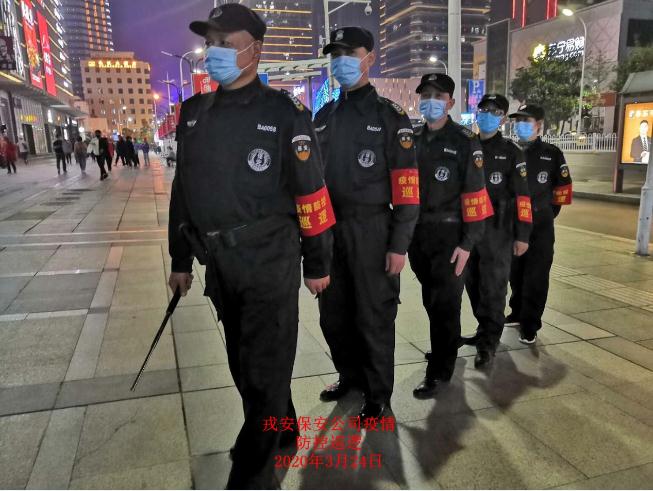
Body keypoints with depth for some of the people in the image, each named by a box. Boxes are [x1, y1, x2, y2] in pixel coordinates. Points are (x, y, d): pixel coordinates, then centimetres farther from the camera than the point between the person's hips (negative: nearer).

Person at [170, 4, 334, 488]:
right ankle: (281, 436, 44)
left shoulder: (284, 114, -9)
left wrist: (318, 264, -6)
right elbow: (183, 189, 13)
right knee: (244, 367, 20)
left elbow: (312, 194, -8)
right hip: (219, 265, 7)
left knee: (265, 373, 4)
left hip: (270, 264, -6)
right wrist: (181, 260, 15)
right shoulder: (194, 113, 9)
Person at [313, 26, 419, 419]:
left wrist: (399, 245, -15)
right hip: (329, 229, 6)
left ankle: (379, 393, 26)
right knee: (333, 315, 16)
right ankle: (350, 376, 38)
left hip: (372, 231, -5)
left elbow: (406, 186, -11)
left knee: (373, 318, 6)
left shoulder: (390, 116, -5)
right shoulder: (324, 117, 12)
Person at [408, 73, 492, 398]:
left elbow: (475, 195, -10)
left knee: (445, 304, 1)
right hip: (417, 235, 5)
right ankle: (445, 347, 37)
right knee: (430, 301, 15)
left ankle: (438, 371, 12)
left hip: (449, 237, -5)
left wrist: (467, 243, -15)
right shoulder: (413, 140, 11)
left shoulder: (465, 142, -6)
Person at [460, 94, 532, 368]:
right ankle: (486, 330, 29)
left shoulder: (511, 152, 1)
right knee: (473, 286, 12)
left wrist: (522, 235, -8)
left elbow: (521, 196, -3)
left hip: (497, 232, -4)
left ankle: (488, 343, 9)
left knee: (493, 288, -1)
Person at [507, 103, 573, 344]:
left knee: (536, 278, 0)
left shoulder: (552, 154, -2)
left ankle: (530, 326, 7)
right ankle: (517, 313, 31)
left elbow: (562, 188, 5)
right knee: (515, 274, 14)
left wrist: (546, 213, 7)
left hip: (540, 227, -3)